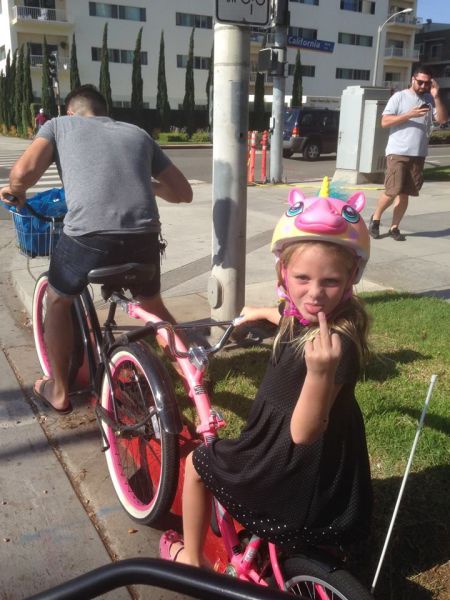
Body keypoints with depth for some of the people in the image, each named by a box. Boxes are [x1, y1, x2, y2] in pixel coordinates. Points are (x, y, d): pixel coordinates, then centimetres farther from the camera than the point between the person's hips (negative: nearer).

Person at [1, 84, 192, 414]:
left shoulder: (59, 125, 19)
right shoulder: (138, 133, 27)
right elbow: (184, 192, 25)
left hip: (88, 235, -2)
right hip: (144, 236, 3)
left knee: (58, 302, 28)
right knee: (153, 304, 32)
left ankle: (58, 390, 36)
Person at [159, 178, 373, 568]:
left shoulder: (336, 344, -34)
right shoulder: (309, 315, -9)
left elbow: (303, 431, -33)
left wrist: (320, 371, -50)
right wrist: (261, 313, 37)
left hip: (297, 472, -8)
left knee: (197, 462, 13)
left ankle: (190, 558, 33)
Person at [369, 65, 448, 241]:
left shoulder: (430, 100, 12)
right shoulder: (399, 97, 1)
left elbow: (443, 119, 0)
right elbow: (384, 121, -7)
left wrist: (436, 97, -10)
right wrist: (409, 115, -15)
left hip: (418, 155, 4)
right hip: (397, 152, -4)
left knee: (405, 193, 4)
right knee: (392, 191, -10)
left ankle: (394, 227, 12)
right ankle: (375, 218, 13)